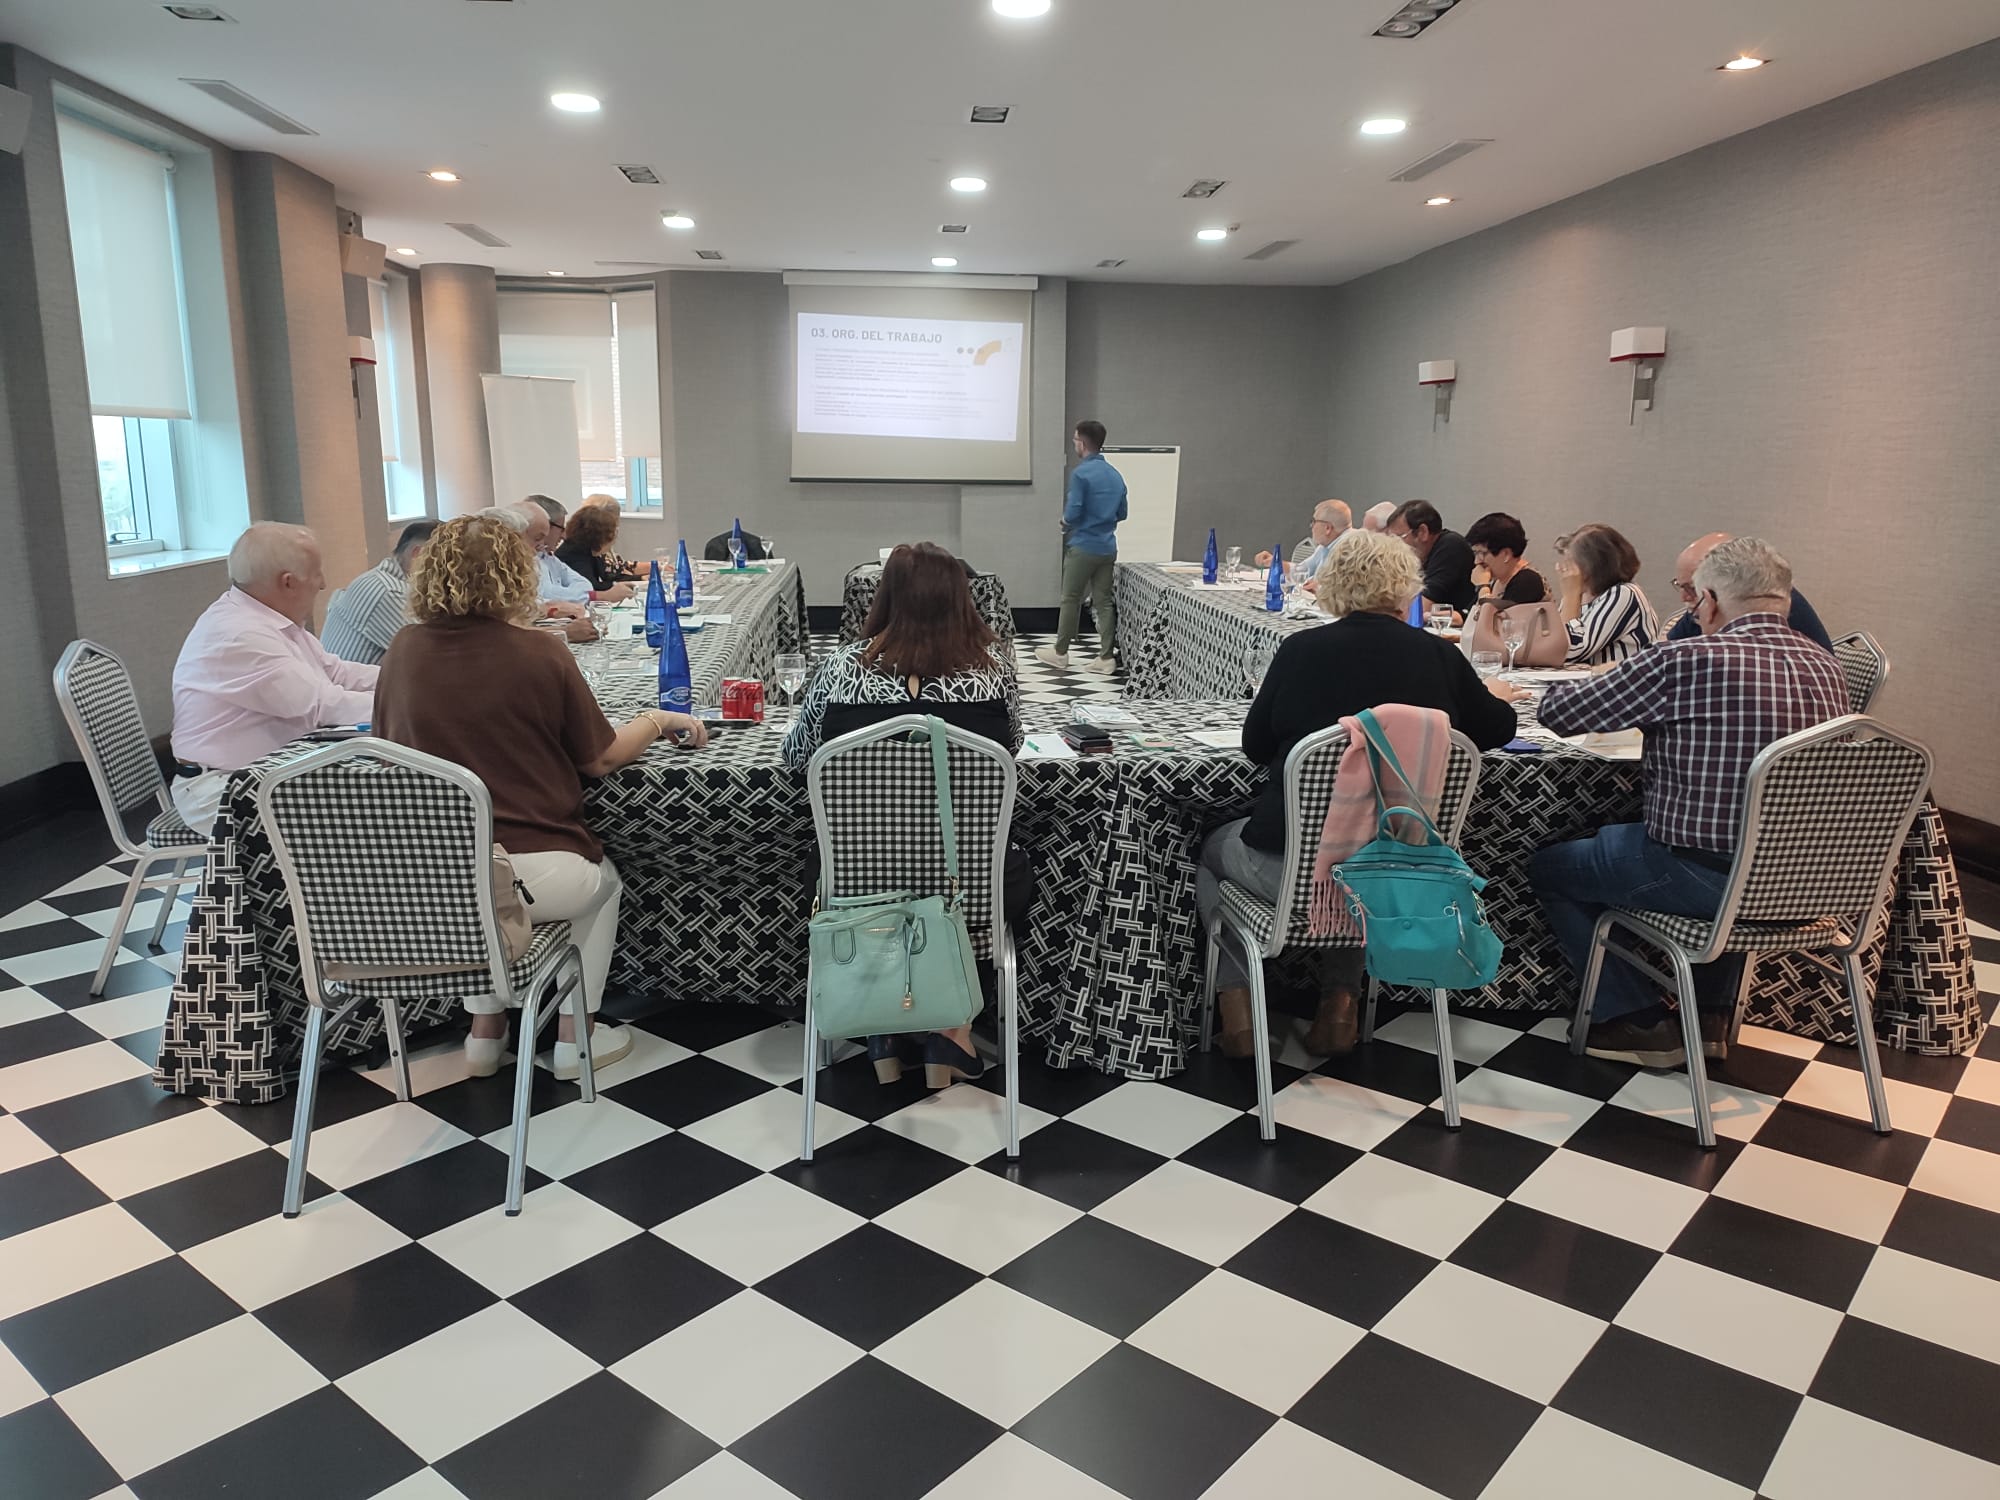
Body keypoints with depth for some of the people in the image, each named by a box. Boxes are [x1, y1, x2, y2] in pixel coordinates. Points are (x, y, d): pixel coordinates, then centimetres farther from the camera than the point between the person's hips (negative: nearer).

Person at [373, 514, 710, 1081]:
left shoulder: (404, 652, 0)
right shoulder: (539, 653, -10)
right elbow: (601, 759, -1)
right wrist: (657, 721, 17)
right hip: (530, 872, -4)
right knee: (603, 879, 28)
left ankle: (484, 1032, 34)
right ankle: (575, 1037, 30)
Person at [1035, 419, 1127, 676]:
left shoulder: (1080, 473, -13)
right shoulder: (1116, 475, 9)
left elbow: (1072, 513, -17)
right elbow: (1121, 514, 15)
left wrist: (1066, 521, 4)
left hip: (1082, 547, -6)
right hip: (1108, 548, 6)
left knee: (1071, 600, 6)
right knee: (1105, 602, 6)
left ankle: (1060, 653, 16)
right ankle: (1106, 658, 4)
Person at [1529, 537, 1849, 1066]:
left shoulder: (1684, 661, -19)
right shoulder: (1827, 667, 3)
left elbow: (1557, 713, -10)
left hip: (1705, 877, -7)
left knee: (1548, 866, 13)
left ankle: (1641, 1023, 15)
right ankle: (1712, 1013, 35)